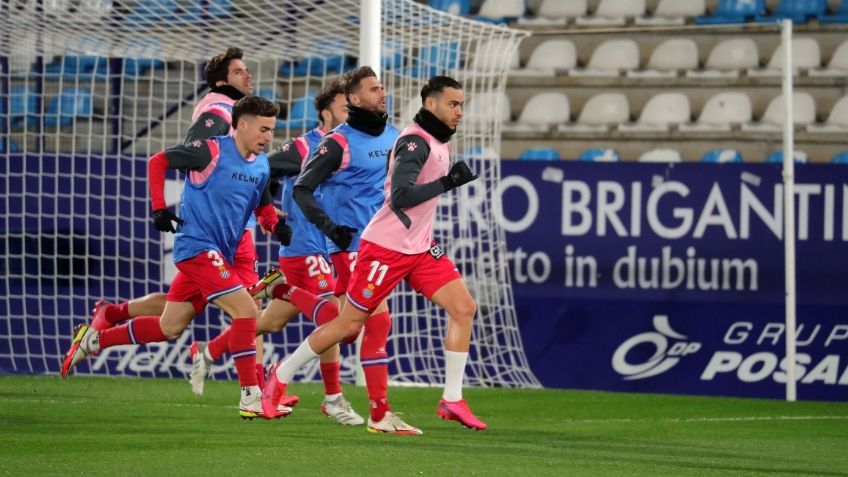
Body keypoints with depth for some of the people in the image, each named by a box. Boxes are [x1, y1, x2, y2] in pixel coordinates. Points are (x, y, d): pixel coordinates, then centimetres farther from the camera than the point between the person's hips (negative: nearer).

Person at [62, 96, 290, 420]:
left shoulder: (262, 166, 8)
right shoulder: (212, 151, -13)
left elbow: (263, 207, 20)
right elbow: (157, 162, -5)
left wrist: (276, 225, -3)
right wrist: (159, 209, -12)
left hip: (219, 255, 8)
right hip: (198, 246, -8)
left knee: (168, 329, 14)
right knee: (246, 310, -18)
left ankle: (93, 340, 28)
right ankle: (250, 398, -14)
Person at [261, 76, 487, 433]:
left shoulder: (439, 141, 11)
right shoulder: (415, 142, -18)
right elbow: (400, 196, -28)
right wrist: (446, 182, -29)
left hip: (420, 248, 8)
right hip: (386, 247, -8)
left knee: (464, 307, -7)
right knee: (349, 324, -1)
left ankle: (452, 400, -4)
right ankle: (280, 378, 17)